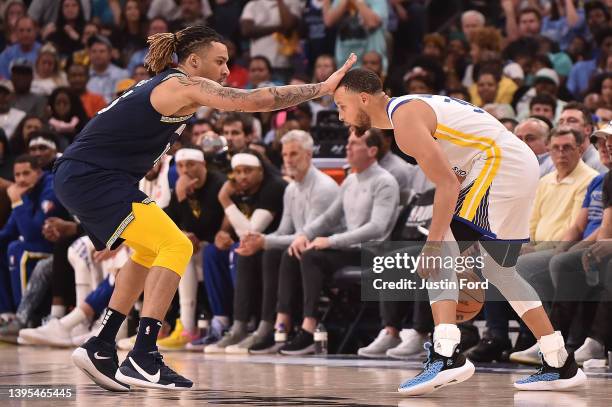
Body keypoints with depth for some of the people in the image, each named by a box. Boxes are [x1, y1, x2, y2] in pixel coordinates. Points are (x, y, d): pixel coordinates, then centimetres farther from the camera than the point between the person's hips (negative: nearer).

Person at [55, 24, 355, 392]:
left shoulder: (163, 87, 16)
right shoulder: (185, 86, -12)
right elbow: (254, 101, -20)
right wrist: (323, 88, -16)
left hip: (81, 177, 10)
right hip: (92, 178, -10)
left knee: (150, 250, 25)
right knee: (176, 246, -13)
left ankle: (100, 349, 25)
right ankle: (142, 359, -18)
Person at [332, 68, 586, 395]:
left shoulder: (405, 118, -14)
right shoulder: (412, 108, 18)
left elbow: (448, 184, -20)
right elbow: (453, 177, 22)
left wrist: (433, 245, -20)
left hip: (500, 165, -11)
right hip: (521, 168, 11)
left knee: (440, 251, -15)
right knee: (498, 271, 20)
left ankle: (446, 356, -26)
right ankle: (560, 365, 27)